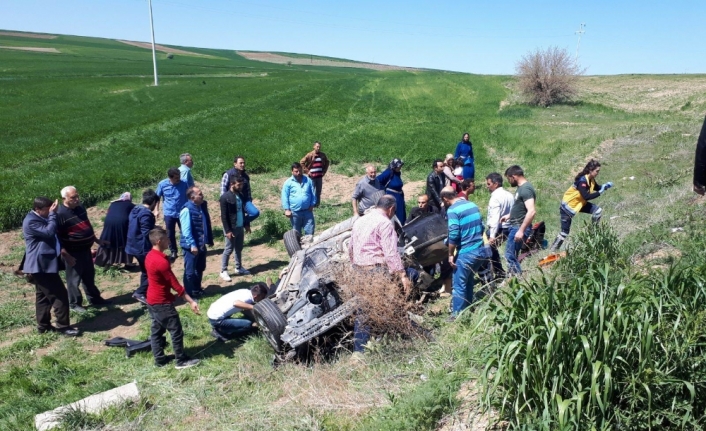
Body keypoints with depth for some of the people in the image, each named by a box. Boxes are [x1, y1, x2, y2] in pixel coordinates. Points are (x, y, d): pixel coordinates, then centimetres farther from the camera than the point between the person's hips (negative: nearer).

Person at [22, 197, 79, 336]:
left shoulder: (41, 218, 15)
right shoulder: (31, 221, -17)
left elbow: (51, 235, 25)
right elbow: (49, 231, -27)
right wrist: (53, 214, -22)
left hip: (44, 264, 11)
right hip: (41, 265, -11)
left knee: (43, 296, 16)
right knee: (60, 294, -9)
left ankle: (43, 325, 24)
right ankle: (62, 326, -3)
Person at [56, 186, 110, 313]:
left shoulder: (80, 208, 5)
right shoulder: (60, 214, -21)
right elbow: (57, 237, -21)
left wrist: (96, 240, 22)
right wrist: (66, 255, -24)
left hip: (85, 249, 8)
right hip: (72, 253, -8)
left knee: (89, 276, 20)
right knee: (74, 279, 7)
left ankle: (94, 298, 34)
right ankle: (74, 303, 23)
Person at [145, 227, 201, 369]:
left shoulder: (150, 256, 2)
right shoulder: (161, 261, -26)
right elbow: (175, 284, -24)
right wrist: (191, 301, -21)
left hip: (152, 300, 10)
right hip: (162, 302, -10)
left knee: (156, 330, 16)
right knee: (176, 331, 2)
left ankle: (160, 359, 26)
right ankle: (182, 361, 12)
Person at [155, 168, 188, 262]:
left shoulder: (184, 183, -13)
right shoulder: (162, 184, -10)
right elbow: (158, 197, 5)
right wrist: (157, 210, 3)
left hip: (182, 213, -1)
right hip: (169, 214, 1)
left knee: (185, 233, 6)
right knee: (170, 234, 11)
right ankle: (173, 252, 27)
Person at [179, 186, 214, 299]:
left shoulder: (202, 206, 5)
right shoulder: (187, 210, -20)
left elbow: (207, 224, 12)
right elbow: (186, 230, -22)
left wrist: (209, 239, 16)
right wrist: (192, 244, -24)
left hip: (201, 244, 9)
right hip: (191, 245, -8)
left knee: (200, 268, 20)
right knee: (190, 271, 5)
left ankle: (197, 289, 36)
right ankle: (190, 293, 17)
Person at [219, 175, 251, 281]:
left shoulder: (240, 196, 7)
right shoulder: (225, 197, -16)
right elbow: (224, 216, -16)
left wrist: (246, 225, 16)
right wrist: (227, 230, -19)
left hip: (240, 227, 7)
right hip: (231, 228, -7)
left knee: (239, 249, 16)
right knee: (228, 250, -1)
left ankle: (239, 268, 29)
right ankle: (223, 271, 8)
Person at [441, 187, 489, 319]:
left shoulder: (452, 210, -12)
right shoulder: (473, 205, 11)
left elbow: (453, 235, -19)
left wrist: (450, 254, -9)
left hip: (465, 253, -8)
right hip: (481, 250, 8)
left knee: (459, 285, 3)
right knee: (469, 281, 22)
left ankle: (458, 314, 9)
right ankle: (467, 308, 33)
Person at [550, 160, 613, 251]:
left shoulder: (591, 179, -2)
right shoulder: (582, 181, -28)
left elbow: (597, 188, 15)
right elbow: (586, 196, -36)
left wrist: (605, 186, -3)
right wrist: (600, 192, -31)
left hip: (580, 203, 9)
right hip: (568, 205, -9)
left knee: (598, 211, -3)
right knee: (565, 231, -7)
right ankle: (553, 249, 5)